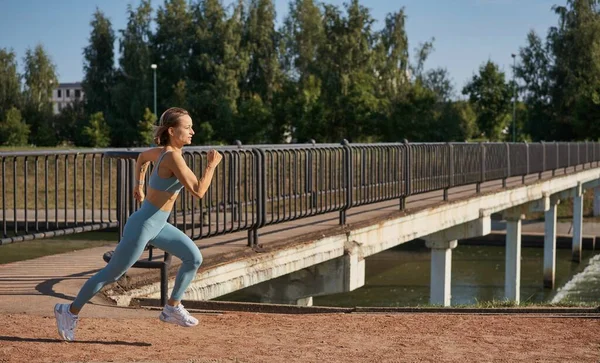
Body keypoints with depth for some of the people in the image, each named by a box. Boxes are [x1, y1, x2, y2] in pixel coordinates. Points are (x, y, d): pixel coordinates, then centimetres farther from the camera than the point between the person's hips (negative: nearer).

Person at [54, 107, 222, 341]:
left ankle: (172, 308, 17)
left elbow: (142, 157, 23)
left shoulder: (163, 151, 1)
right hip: (142, 227, -9)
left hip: (157, 225, 9)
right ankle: (70, 311, 20)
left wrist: (139, 185, 28)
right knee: (112, 274, 4)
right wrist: (211, 165, -18)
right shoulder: (172, 157, -26)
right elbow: (198, 192, -29)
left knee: (194, 257, 7)